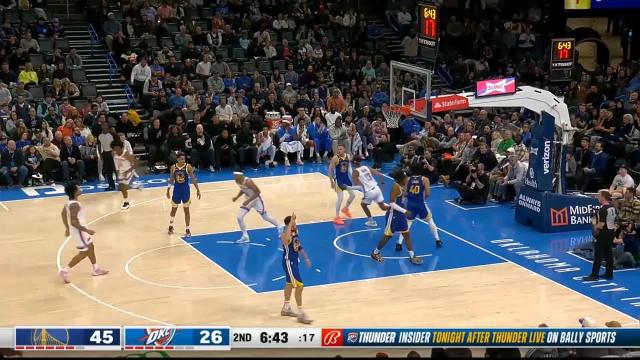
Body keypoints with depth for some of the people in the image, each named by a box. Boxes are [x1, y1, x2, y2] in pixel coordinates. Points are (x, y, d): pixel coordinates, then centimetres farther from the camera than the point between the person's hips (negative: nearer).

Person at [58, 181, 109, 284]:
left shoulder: (70, 202, 3)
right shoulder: (74, 205, -28)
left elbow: (63, 213, 16)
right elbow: (73, 221, -32)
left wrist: (67, 228, 26)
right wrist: (87, 230, -26)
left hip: (80, 230, 10)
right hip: (79, 231, -10)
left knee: (90, 247, 21)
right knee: (83, 253, 0)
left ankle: (96, 269, 35)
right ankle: (64, 271, 2)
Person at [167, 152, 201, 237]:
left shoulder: (188, 167, -11)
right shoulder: (173, 167, -5)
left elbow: (193, 178, -8)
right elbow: (171, 179, 6)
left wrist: (198, 190, -10)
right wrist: (168, 190, 8)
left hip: (185, 189, -2)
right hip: (176, 189, 2)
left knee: (186, 210, 3)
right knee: (174, 209, 15)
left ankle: (187, 229, 11)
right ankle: (171, 226, 34)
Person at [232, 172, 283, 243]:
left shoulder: (248, 182, -33)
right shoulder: (238, 181, -7)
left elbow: (258, 192, -29)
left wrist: (248, 201, -32)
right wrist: (237, 197, 1)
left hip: (256, 200, -7)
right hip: (248, 200, 7)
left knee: (266, 217, 9)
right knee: (239, 217, -7)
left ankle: (280, 227, 34)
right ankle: (245, 236, 5)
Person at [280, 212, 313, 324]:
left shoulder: (295, 231, 1)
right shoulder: (285, 234, -26)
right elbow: (285, 240, -53)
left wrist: (306, 257, 15)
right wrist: (290, 223, -50)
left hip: (294, 261, 10)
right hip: (289, 262, -10)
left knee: (290, 284, 23)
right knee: (299, 286, -9)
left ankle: (286, 308, 40)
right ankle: (301, 314, -2)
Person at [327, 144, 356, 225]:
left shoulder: (348, 156, -2)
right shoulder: (335, 158, -19)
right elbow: (330, 170, -14)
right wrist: (332, 181, -17)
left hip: (346, 178, 7)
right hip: (338, 180, -6)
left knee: (353, 195, 14)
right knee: (340, 198, -13)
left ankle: (345, 209, 41)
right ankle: (337, 217, -3)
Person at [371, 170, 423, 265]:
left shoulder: (402, 186, 3)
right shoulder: (396, 187, -24)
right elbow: (392, 203, -28)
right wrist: (404, 211, -27)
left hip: (400, 213, 9)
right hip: (393, 214, -9)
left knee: (407, 235, 11)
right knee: (388, 236, 4)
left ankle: (412, 256, 18)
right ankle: (375, 253, 22)